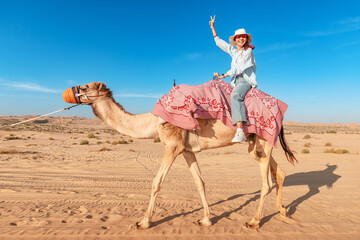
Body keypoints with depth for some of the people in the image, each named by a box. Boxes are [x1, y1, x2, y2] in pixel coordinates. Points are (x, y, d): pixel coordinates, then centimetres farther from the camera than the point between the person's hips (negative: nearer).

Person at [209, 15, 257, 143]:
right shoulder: (233, 51, 20)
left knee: (235, 95, -36)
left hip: (246, 80, -7)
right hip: (236, 81, 7)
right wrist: (213, 27, 28)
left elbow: (239, 68, -8)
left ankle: (240, 132, -48)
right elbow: (219, 42, 29)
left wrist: (222, 76, -8)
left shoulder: (248, 50, 2)